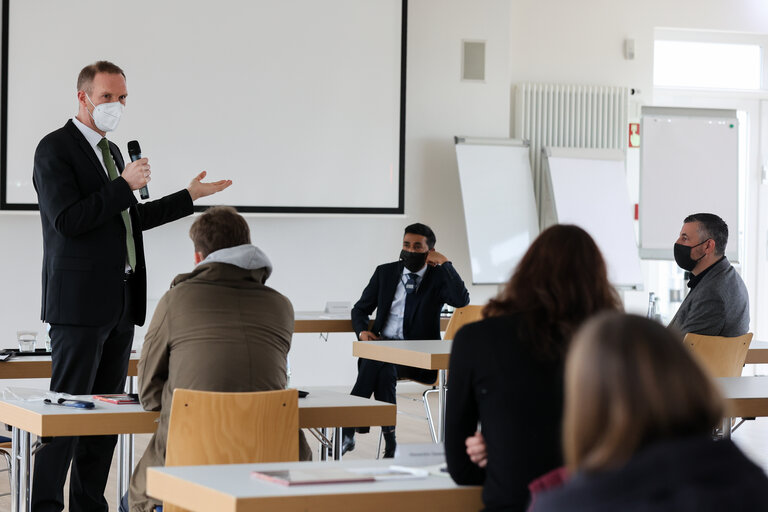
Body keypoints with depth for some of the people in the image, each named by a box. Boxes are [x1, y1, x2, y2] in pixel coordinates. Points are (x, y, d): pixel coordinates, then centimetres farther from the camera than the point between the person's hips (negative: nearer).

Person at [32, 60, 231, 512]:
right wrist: (124, 185, -17)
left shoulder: (111, 151, 19)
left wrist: (190, 196, 27)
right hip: (81, 301, -8)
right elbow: (66, 220, -18)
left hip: (121, 303, 8)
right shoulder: (55, 149, -7)